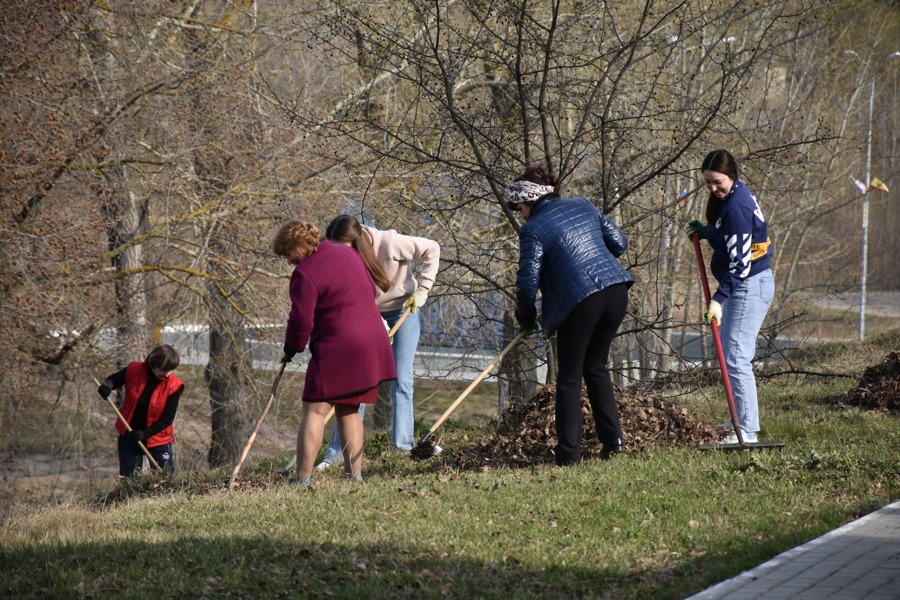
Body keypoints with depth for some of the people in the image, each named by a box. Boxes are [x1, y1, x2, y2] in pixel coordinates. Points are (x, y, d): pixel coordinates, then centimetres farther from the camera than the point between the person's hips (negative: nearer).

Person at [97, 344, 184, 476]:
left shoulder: (173, 386, -17)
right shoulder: (134, 370, -12)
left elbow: (167, 418, -15)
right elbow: (114, 379, 7)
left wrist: (145, 434, -26)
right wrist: (106, 385, -19)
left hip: (158, 439, -2)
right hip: (129, 435, 2)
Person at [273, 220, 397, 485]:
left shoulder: (304, 274, -14)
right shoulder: (347, 253, 11)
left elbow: (301, 321, -15)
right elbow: (371, 289, 21)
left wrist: (292, 348, 2)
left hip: (337, 350, -8)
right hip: (372, 342, 8)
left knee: (315, 411, -5)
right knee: (348, 411, 16)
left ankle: (303, 478, -12)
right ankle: (355, 474, 12)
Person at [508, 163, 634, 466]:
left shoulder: (533, 229, -3)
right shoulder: (583, 206, 15)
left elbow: (528, 281, -6)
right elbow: (619, 243, 18)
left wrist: (526, 318, 11)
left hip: (580, 301, -6)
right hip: (616, 291, 6)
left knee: (570, 377, 7)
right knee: (596, 366, 21)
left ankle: (569, 453, 4)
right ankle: (613, 439, 16)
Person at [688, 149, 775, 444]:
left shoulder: (736, 208, -22)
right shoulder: (734, 196, 9)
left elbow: (740, 262, -24)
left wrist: (719, 298, -27)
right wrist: (706, 232, 12)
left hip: (750, 286, -11)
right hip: (744, 286, 11)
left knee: (736, 357, -14)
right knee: (730, 351, 20)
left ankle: (747, 430, -16)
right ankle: (741, 417, 31)